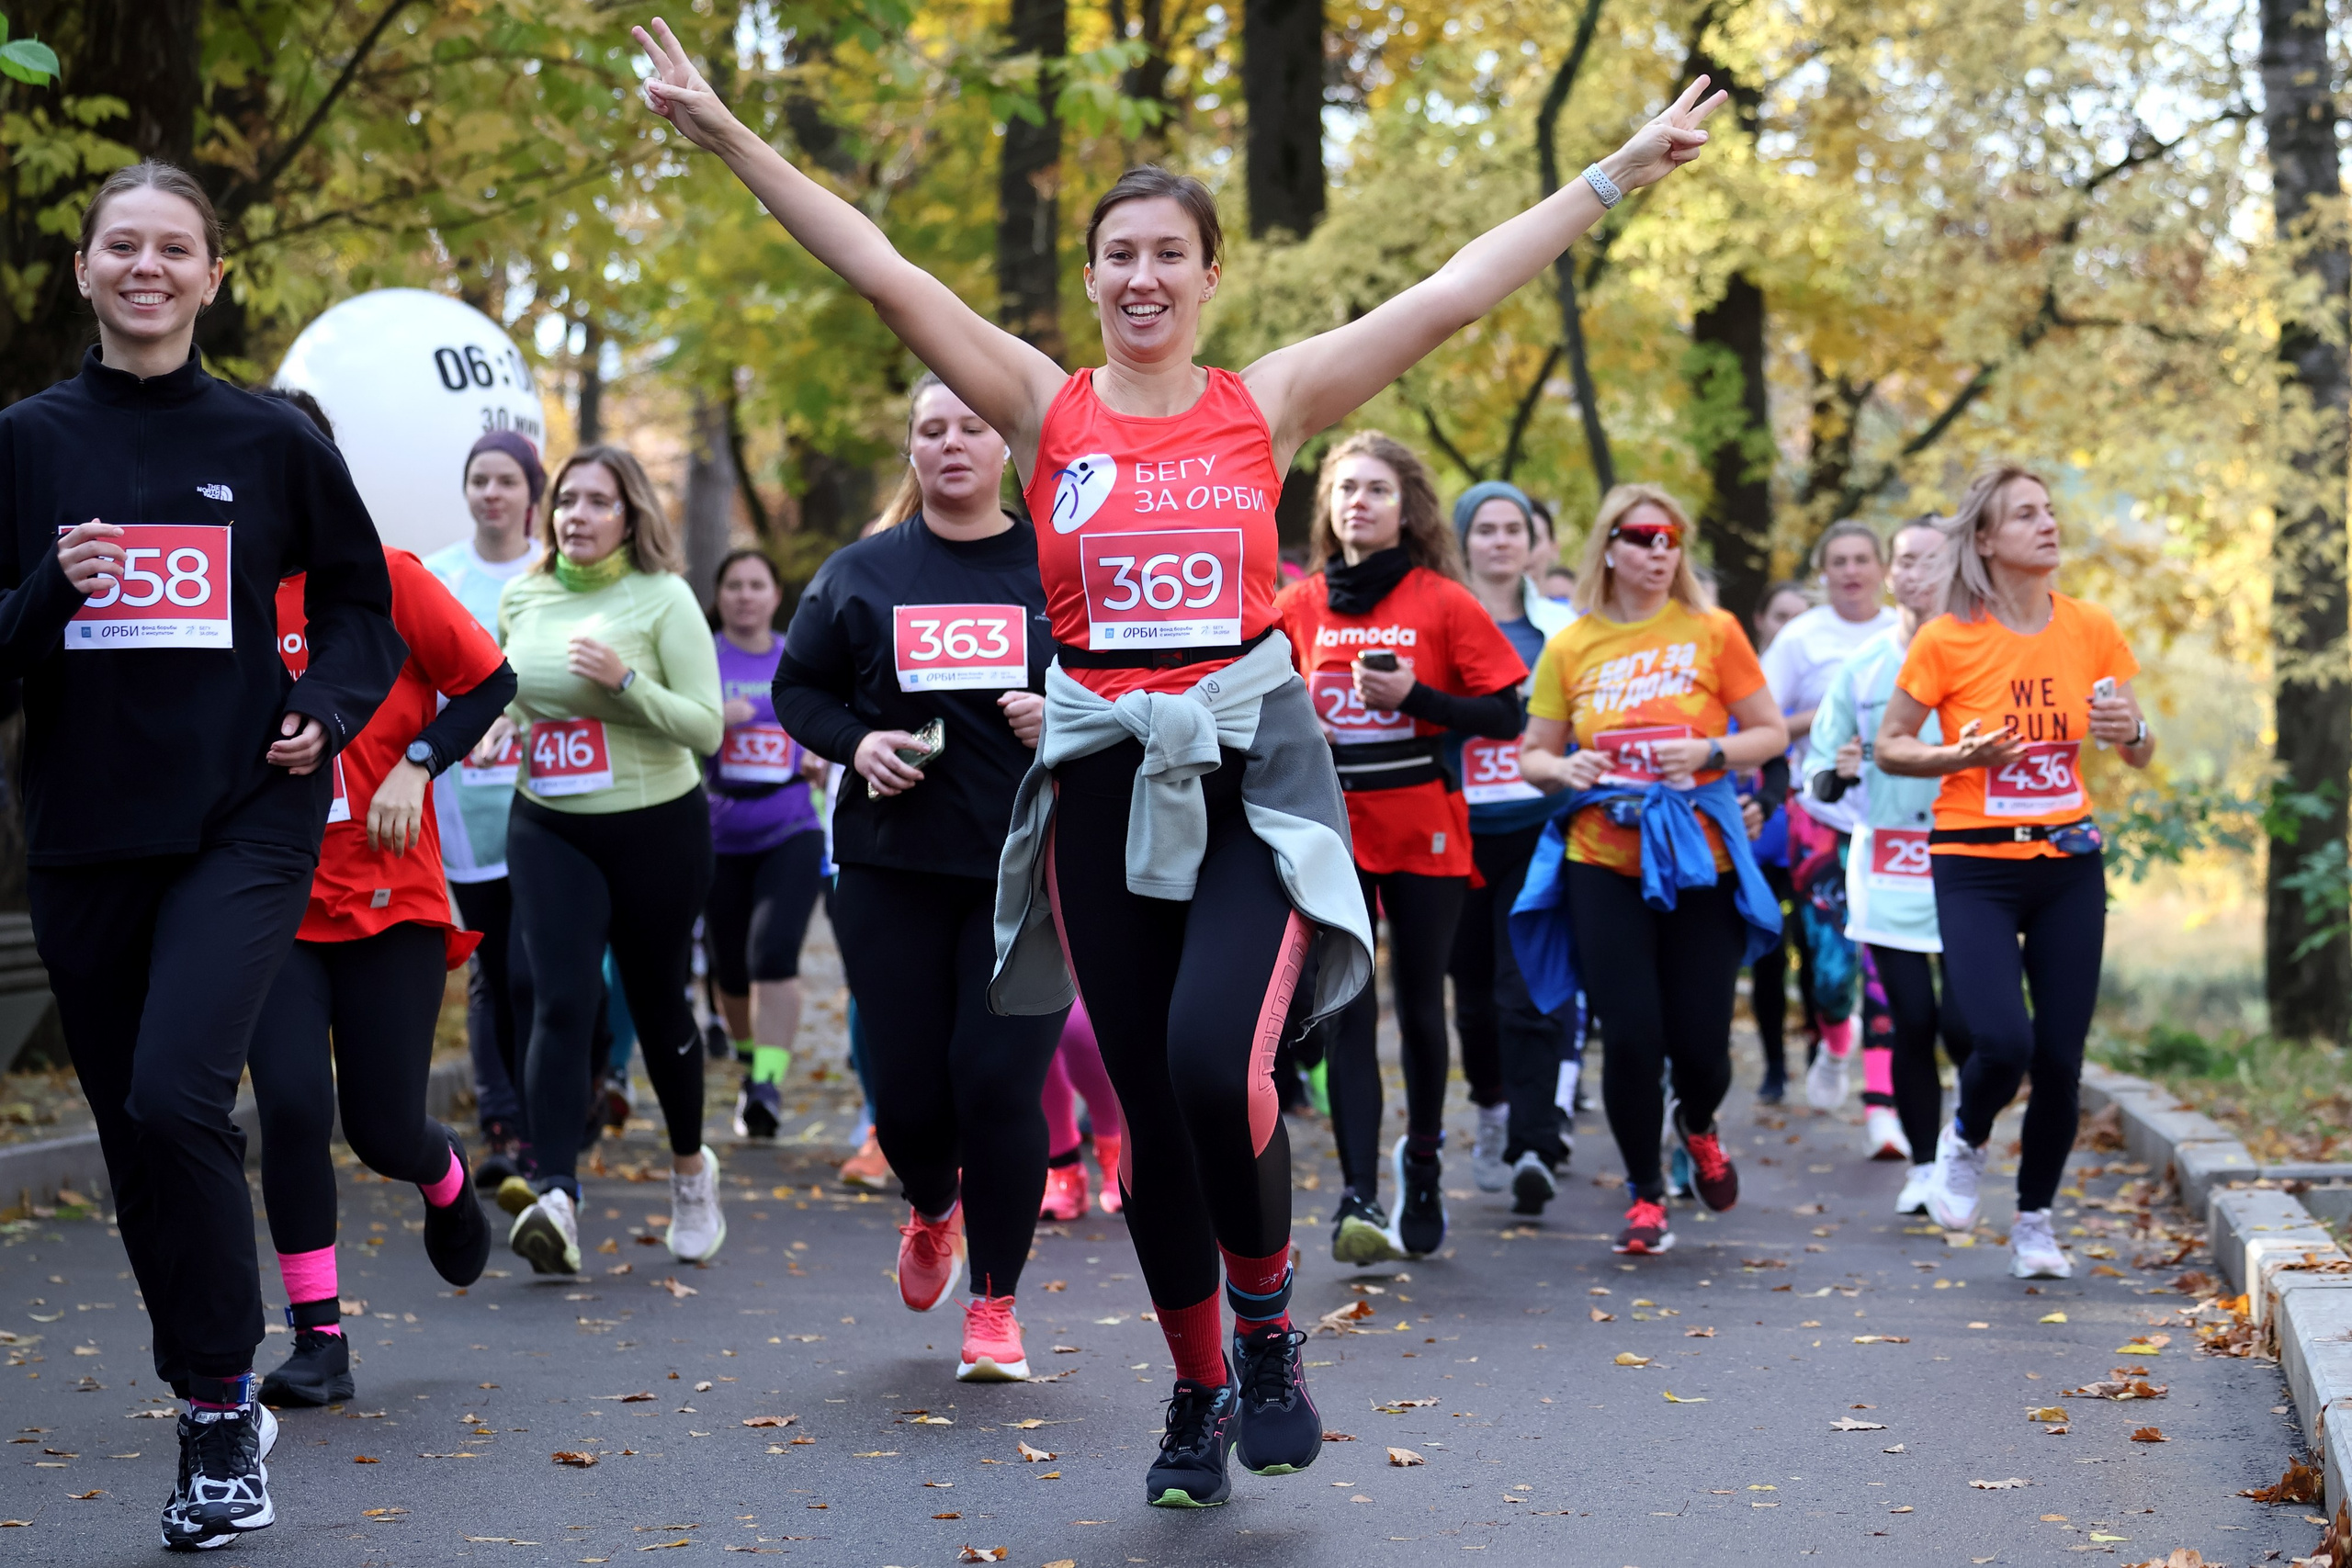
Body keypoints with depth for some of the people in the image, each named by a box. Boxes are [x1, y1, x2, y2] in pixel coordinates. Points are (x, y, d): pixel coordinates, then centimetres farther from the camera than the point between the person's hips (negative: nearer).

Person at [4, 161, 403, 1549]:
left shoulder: (272, 439, 2)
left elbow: (363, 605, 11)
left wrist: (329, 710, -7)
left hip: (245, 823, -3)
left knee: (178, 1097, -20)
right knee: (132, 1128, 8)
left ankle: (222, 1408, -5)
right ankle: (221, 1416, 23)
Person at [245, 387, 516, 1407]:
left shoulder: (386, 578, -5)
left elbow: (490, 680, 1)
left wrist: (415, 766, -10)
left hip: (389, 896, -1)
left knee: (383, 1131, 1)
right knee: (291, 1107, -13)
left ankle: (446, 1179, 40)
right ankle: (318, 1339, 1)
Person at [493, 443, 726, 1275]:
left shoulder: (662, 598, -8)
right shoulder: (521, 596, 4)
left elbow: (706, 726, -13)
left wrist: (624, 680, -25)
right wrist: (496, 729, 1)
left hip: (657, 827, -2)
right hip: (548, 829, 2)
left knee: (658, 1004, 10)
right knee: (560, 1004, -14)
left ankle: (691, 1167, 35)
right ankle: (554, 1197, -22)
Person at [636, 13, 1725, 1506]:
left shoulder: (1269, 404, 4)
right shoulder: (1048, 407, 5)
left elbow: (1452, 294, 4)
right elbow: (887, 274, 0)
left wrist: (1620, 171, 4)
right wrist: (730, 136, -4)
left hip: (1251, 775, -1)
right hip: (1105, 781, 2)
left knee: (1216, 1061, -22)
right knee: (1148, 1105, 6)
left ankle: (1268, 1330, 4)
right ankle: (1198, 1397, 23)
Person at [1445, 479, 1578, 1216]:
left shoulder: (1561, 628, 9)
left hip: (1538, 829, -1)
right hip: (1460, 829, 1)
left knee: (1528, 991, -11)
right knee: (1474, 989, 9)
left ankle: (1534, 1147, -14)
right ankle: (1494, 1114, 31)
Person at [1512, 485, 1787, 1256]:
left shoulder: (1712, 631, 1)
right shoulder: (1569, 647, 5)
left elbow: (1771, 734, 5)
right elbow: (1532, 755, 11)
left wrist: (1710, 752, -14)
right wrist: (1564, 770, -11)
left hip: (1698, 856, 0)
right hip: (1603, 860, 0)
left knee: (1700, 1041, -1)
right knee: (1630, 1037, -6)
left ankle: (1698, 1126, 36)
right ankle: (1645, 1193, 16)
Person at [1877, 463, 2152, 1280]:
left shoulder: (2091, 630, 2)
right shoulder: (1948, 639, -8)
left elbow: (2139, 754, 11)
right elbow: (1890, 745, 1)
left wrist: (2131, 732, -13)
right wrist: (1962, 756, -17)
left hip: (2069, 864, 3)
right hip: (1975, 867, -3)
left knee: (2060, 1057, 2)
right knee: (2003, 1040, -19)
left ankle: (2035, 1219, 23)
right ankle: (1965, 1139, 16)